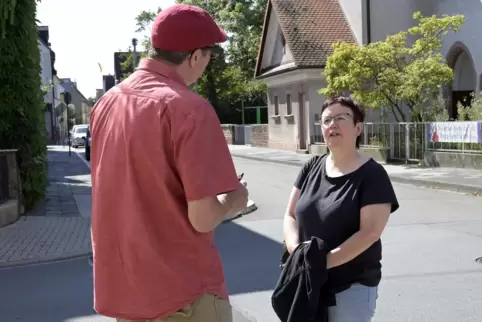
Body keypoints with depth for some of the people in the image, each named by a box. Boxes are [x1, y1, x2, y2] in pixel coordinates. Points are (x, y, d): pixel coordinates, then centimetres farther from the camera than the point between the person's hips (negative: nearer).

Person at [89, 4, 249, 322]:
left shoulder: (107, 103, 4)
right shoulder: (189, 109, -19)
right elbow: (203, 218, -21)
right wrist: (234, 200, -1)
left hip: (120, 289, 7)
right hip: (182, 293, -7)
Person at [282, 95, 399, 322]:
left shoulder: (372, 174, -9)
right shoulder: (311, 168, 5)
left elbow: (369, 232, -17)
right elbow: (290, 215, 6)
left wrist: (323, 261, -21)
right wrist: (295, 249, -13)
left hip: (353, 285, -4)